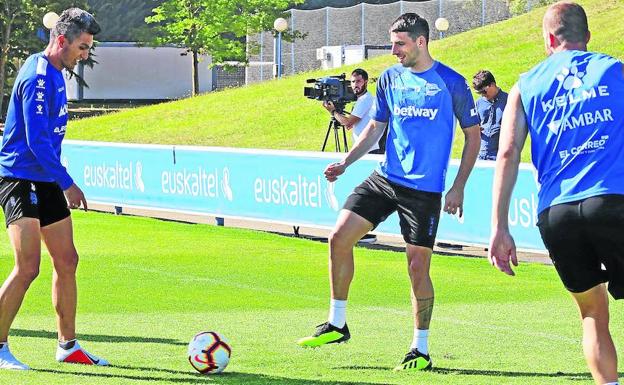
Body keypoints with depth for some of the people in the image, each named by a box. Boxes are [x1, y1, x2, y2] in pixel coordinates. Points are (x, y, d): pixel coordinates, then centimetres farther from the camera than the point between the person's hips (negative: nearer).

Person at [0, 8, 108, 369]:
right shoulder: (37, 78, -17)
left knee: (67, 261, 11)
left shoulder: (55, 74, 14)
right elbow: (37, 141, -22)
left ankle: (68, 346, 20)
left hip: (46, 182, 10)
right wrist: (67, 183, -19)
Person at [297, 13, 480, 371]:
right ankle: (337, 324, 6)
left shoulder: (452, 83, -6)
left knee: (418, 266, -4)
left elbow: (473, 135, 0)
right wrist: (346, 162, 3)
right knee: (340, 237, -8)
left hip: (425, 189, -5)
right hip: (385, 178, 5)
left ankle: (421, 350, 11)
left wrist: (459, 187, -5)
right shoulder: (390, 78, 7)